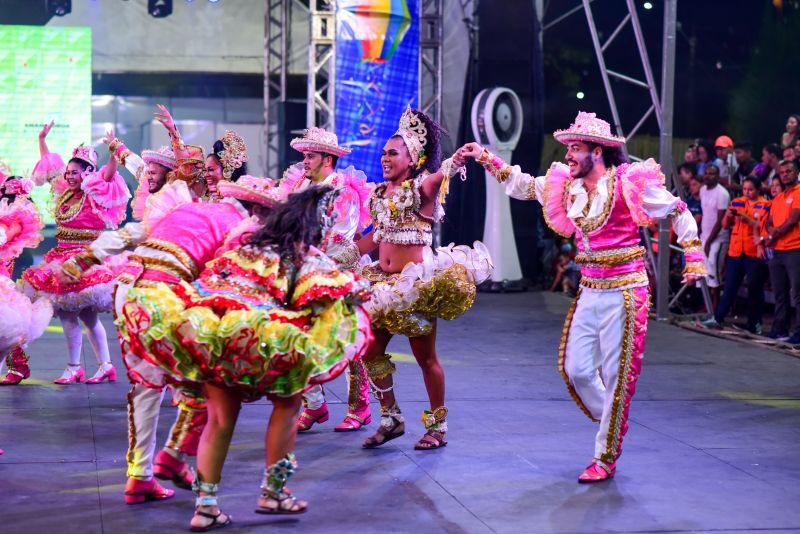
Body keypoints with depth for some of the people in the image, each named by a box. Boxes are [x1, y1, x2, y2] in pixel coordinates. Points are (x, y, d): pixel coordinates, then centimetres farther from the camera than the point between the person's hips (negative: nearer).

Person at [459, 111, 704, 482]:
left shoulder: (629, 184, -13)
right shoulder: (567, 186, 5)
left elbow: (678, 212, -5)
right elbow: (526, 187, 18)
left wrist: (693, 258, -12)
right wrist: (487, 159, 12)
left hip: (624, 293, -6)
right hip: (590, 293, 6)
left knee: (616, 376, -2)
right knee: (575, 370, 6)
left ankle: (606, 458, 8)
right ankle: (612, 426, 29)